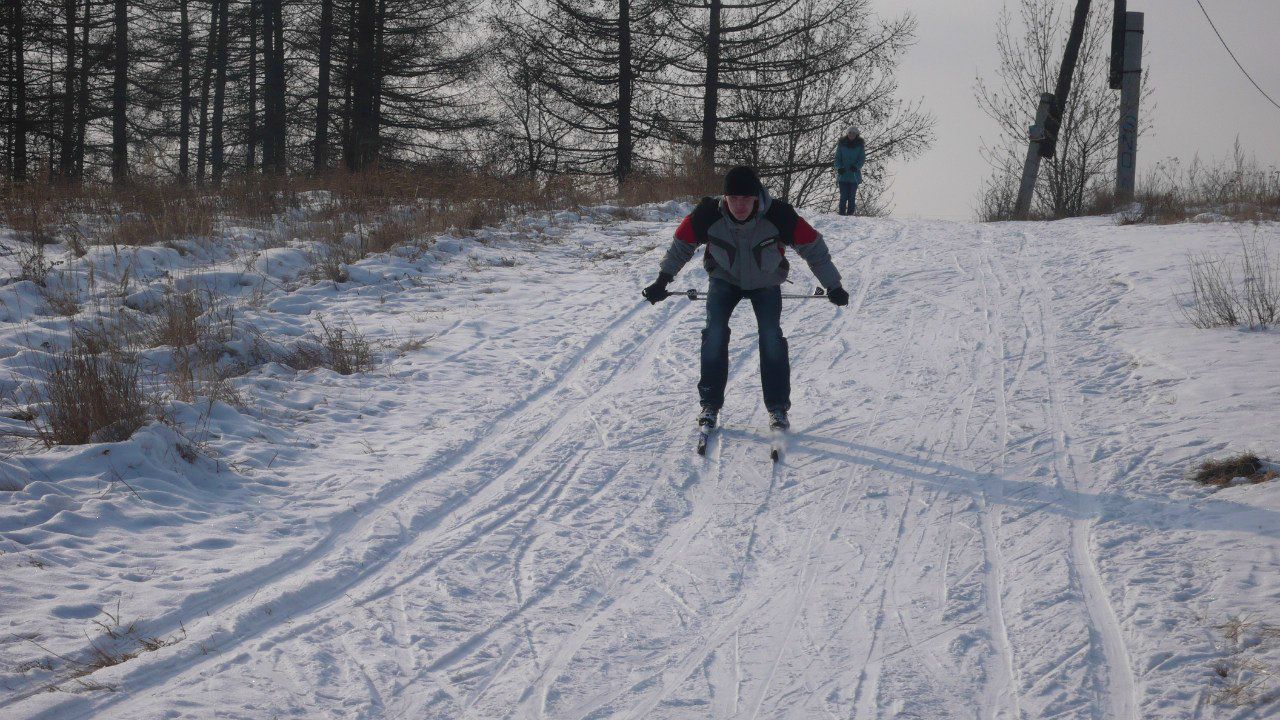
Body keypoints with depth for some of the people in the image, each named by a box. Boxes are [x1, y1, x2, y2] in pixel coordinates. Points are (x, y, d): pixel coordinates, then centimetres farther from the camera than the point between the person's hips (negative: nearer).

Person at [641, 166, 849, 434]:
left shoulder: (779, 216, -32)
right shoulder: (709, 215, -29)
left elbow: (812, 246, -18)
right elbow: (682, 243, -9)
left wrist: (833, 287, -11)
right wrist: (662, 281, -7)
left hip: (766, 283, -1)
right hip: (725, 279, 1)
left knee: (771, 336, -17)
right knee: (715, 332, -17)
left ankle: (778, 407, -6)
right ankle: (710, 404, -6)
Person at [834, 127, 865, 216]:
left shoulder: (860, 145, 4)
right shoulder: (842, 144, 6)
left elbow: (862, 158, 1)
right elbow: (837, 158, 6)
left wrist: (856, 166, -18)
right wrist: (839, 167, -12)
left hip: (854, 174, 0)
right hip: (843, 175, 0)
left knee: (852, 196, 0)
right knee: (844, 196, -7)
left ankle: (850, 214, 4)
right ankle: (842, 214, -4)